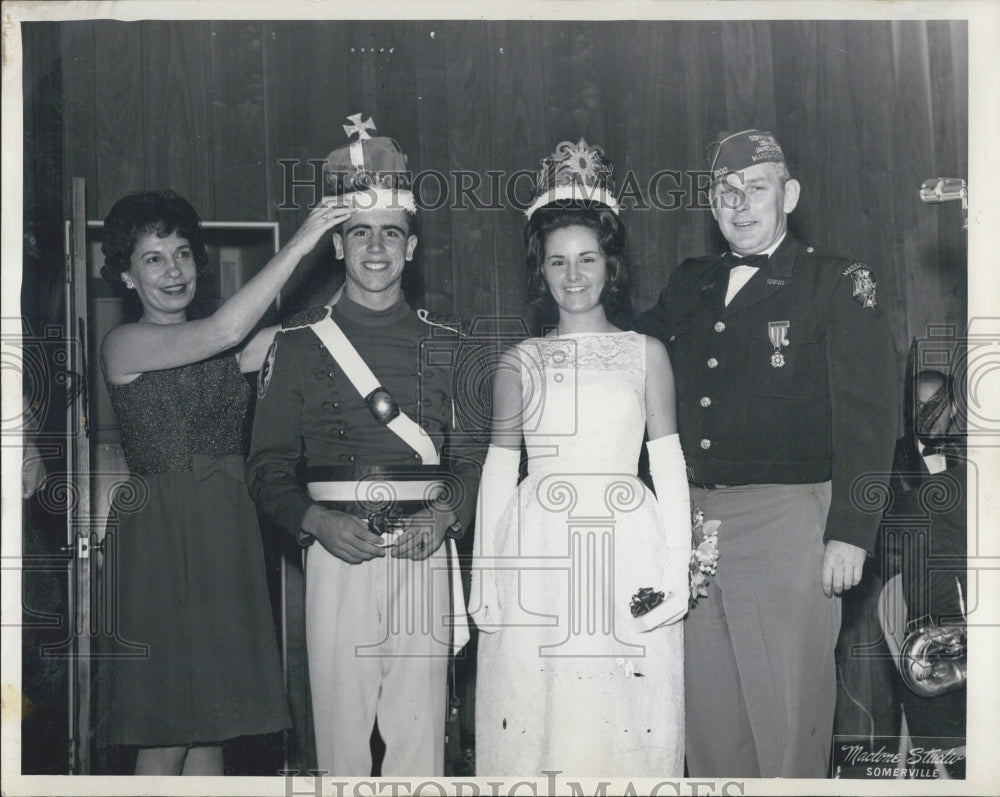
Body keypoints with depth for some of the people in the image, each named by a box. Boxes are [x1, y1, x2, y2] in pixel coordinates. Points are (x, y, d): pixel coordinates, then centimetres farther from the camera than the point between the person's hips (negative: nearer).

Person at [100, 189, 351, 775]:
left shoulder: (229, 350, 14)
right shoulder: (124, 345, -5)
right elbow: (223, 331, -20)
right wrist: (298, 245, -19)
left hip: (228, 537, 6)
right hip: (162, 537, -6)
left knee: (210, 727, 9)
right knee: (165, 737, -3)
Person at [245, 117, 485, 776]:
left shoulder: (449, 344, 11)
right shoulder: (299, 345, 7)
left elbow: (475, 457, 10)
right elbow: (269, 468, 5)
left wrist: (446, 515, -8)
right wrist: (317, 521, -12)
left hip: (426, 554, 1)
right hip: (336, 553, -1)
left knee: (421, 735, 1)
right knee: (341, 736, 0)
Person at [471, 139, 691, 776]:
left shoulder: (646, 353, 9)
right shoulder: (519, 362, 11)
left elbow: (669, 464, 6)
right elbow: (499, 468, 10)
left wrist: (677, 568, -3)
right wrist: (484, 577, 4)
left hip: (626, 556, -1)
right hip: (535, 560, 1)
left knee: (622, 729, -1)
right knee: (530, 727, 1)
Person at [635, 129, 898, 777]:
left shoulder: (839, 284, -2)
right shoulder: (690, 286, 15)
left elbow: (868, 414, -7)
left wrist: (851, 533, -14)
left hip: (789, 519, -5)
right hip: (696, 517, 5)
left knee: (786, 706, -2)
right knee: (709, 709, 10)